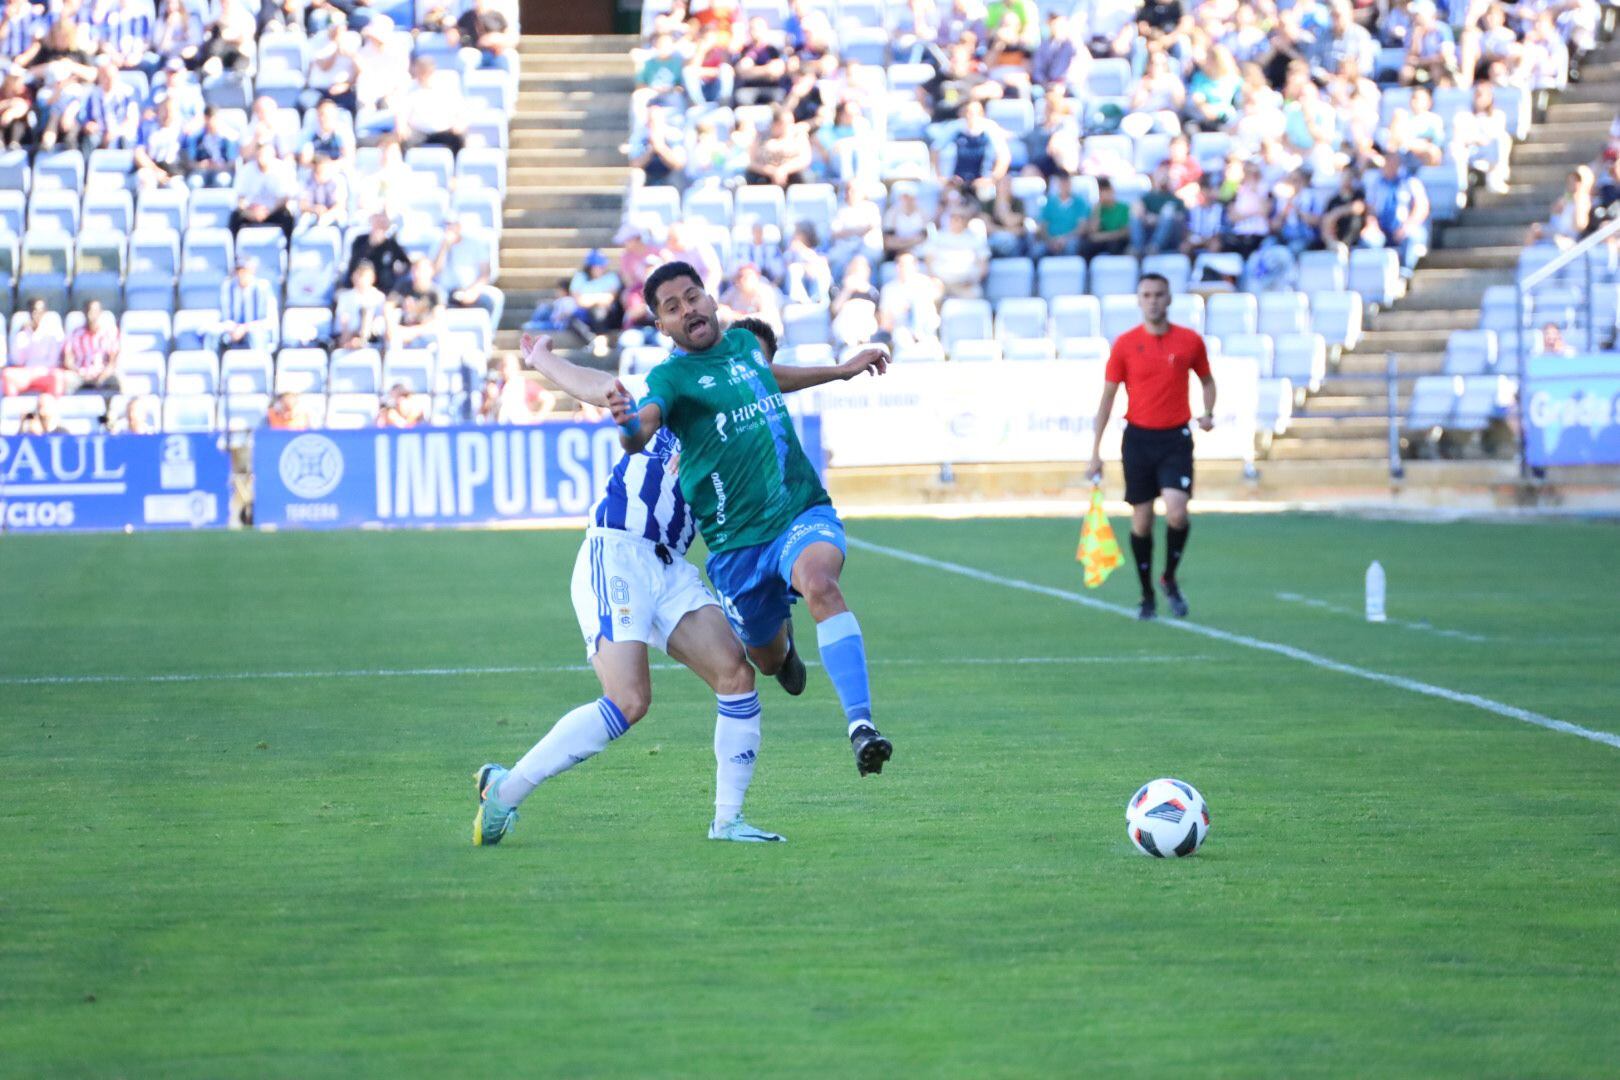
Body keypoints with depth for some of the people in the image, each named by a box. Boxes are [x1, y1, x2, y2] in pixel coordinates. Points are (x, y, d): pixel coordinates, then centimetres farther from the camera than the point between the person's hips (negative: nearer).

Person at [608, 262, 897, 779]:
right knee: (767, 659, 12)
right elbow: (642, 429, -30)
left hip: (804, 510, 1)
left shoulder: (746, 343, 9)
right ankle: (783, 640, 53)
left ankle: (861, 724, -38)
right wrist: (630, 426, -54)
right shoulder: (671, 376, -8)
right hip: (735, 539, -1)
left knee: (821, 583, -32)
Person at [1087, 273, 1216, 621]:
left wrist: (1208, 414, -3)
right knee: (1141, 521, 2)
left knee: (1176, 513, -17)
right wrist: (1096, 451, 1)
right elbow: (1108, 397, 3)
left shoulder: (1190, 341, 0)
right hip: (1139, 438, 0)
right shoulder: (1125, 344, -1)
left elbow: (1207, 380, 17)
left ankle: (1170, 579, 8)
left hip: (1176, 438, 0)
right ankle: (1147, 596, 18)